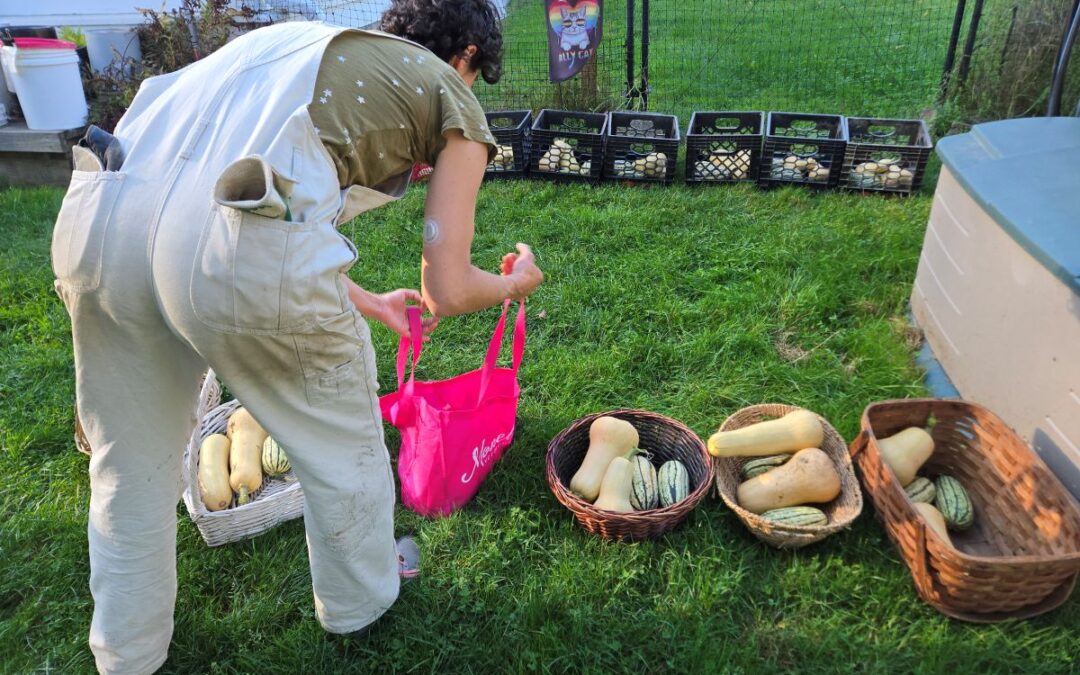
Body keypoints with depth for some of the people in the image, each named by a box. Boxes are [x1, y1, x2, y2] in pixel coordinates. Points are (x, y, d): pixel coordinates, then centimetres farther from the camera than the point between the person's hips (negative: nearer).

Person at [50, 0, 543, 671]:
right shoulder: (454, 97, 15)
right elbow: (448, 292, 10)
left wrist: (366, 303, 48)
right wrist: (516, 282, 32)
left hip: (96, 213, 7)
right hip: (239, 251, -7)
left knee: (129, 462, 27)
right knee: (343, 446, 21)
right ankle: (360, 603, 48)